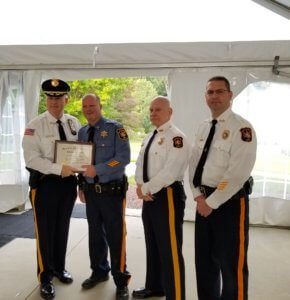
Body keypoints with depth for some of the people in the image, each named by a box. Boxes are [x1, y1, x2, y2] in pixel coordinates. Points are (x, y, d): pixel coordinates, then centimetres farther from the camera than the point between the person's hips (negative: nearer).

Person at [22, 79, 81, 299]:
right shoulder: (35, 125, -11)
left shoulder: (74, 123, 4)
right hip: (45, 183, -4)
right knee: (45, 231, 6)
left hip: (68, 182, 4)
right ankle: (45, 277, 27)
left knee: (63, 229, 18)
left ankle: (59, 268, 40)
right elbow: (31, 158, -18)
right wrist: (59, 169, -25)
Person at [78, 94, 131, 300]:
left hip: (112, 190, -5)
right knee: (95, 234, 17)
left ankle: (121, 281, 21)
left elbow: (124, 158, -17)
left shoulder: (115, 128, -8)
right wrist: (82, 186, 10)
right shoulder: (82, 132, 10)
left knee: (115, 236, 3)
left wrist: (97, 170, -23)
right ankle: (99, 272, 37)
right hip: (91, 191, 6)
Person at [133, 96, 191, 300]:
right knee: (153, 245, 21)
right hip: (150, 196, 9)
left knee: (170, 250, 0)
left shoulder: (176, 137, -15)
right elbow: (140, 164, 12)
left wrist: (146, 189, -14)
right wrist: (141, 186, -6)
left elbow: (170, 172, -23)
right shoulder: (149, 138, 14)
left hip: (168, 196, -9)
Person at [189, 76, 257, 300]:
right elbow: (194, 165, 10)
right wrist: (199, 196, -2)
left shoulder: (241, 128, -13)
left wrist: (212, 202, -16)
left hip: (230, 202, -7)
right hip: (204, 201, 7)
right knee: (204, 261, 19)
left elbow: (237, 174, -20)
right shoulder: (203, 128, 11)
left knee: (231, 266, 6)